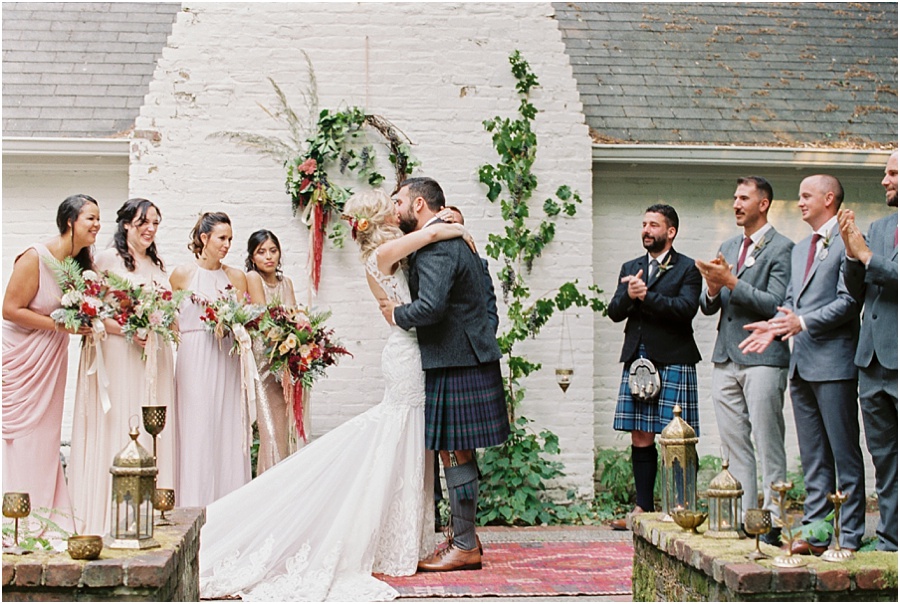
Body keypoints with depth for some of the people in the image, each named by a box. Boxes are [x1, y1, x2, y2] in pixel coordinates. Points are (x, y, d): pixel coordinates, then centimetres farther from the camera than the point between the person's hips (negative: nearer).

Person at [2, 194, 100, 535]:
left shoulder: (83, 263, 3)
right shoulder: (36, 258, -19)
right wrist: (59, 324, -20)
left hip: (51, 360, 7)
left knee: (45, 438, 10)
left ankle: (44, 520, 16)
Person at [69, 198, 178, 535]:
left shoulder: (158, 266, 19)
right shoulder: (107, 260, -1)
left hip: (155, 358, 6)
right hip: (118, 356, -6)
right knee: (118, 429, -8)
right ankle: (111, 517, -5)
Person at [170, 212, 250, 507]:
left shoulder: (236, 277, 10)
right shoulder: (182, 274, 3)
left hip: (226, 361, 3)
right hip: (194, 359, -3)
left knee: (228, 430, 1)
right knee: (197, 430, -4)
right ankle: (195, 506, 0)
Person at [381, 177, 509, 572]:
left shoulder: (436, 247, -16)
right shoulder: (451, 240, 17)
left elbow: (431, 306, -28)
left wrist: (397, 314, -11)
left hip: (456, 365, -10)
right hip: (464, 359, 10)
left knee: (455, 453, -4)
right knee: (457, 453, 15)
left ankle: (465, 547, 2)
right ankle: (464, 537, 23)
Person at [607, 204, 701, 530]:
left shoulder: (687, 268, 3)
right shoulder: (630, 268, 18)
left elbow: (686, 308, -13)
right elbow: (614, 312, 8)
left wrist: (645, 296, -15)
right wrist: (628, 295, -12)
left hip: (673, 361, -5)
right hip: (637, 359, 5)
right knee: (640, 436, 5)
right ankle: (643, 507, 12)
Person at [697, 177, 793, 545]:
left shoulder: (781, 248, -4)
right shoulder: (727, 248, 19)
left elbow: (775, 304, -14)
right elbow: (708, 307, 17)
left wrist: (731, 282, -17)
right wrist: (712, 290, -5)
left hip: (762, 358, -7)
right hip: (726, 359, 7)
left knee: (768, 444, -6)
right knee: (734, 445, 7)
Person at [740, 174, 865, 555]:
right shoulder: (800, 250, 22)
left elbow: (849, 301, -14)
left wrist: (805, 322, -20)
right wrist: (776, 325, 4)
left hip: (833, 362, -9)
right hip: (801, 363, 9)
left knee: (845, 453, -4)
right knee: (812, 457, 10)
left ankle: (851, 537, 0)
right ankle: (815, 532, 14)